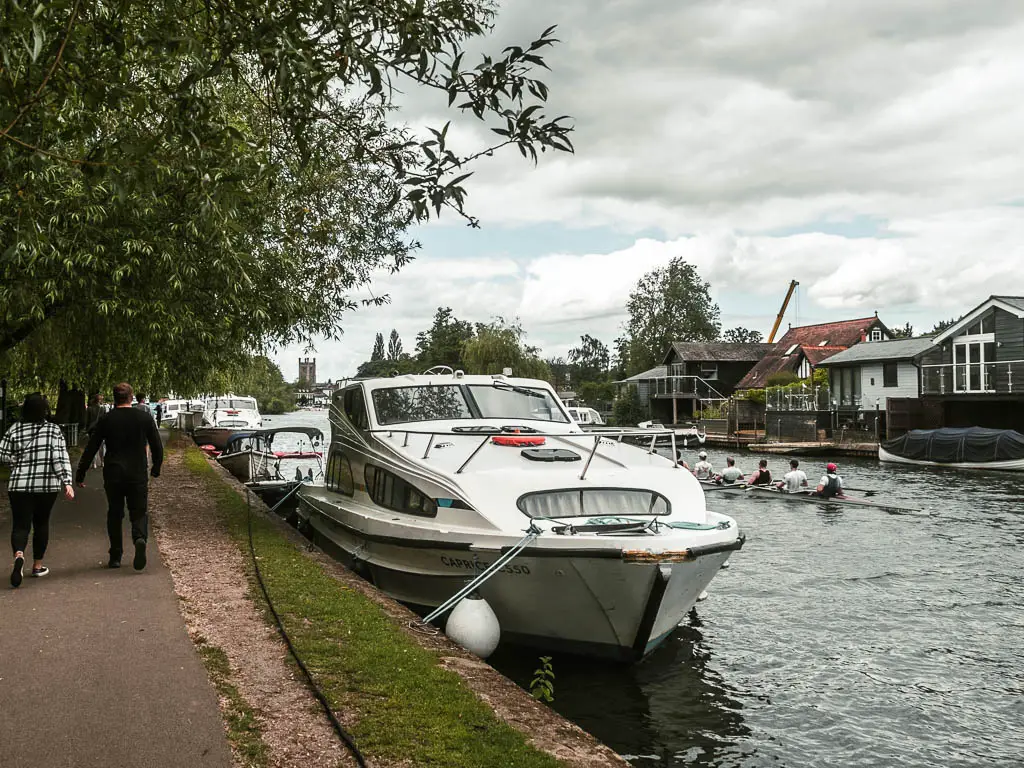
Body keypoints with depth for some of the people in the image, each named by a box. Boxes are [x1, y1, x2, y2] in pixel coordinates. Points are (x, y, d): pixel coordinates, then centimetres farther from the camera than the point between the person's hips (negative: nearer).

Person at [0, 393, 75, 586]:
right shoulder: (54, 430, -2)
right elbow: (61, 459, -10)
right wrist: (67, 482, -12)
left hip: (19, 485, 0)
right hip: (47, 485, 0)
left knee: (20, 525, 1)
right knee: (41, 523, 15)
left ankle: (19, 555, -28)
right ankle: (37, 565, 22)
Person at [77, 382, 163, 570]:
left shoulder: (106, 420, 0)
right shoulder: (145, 417, 1)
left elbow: (90, 449, 2)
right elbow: (157, 447, 5)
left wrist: (80, 475, 9)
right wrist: (156, 469, 19)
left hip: (113, 475, 0)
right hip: (138, 475, 0)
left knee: (114, 514, 13)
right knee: (138, 512, 8)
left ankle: (115, 556, 13)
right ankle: (140, 538, -23)